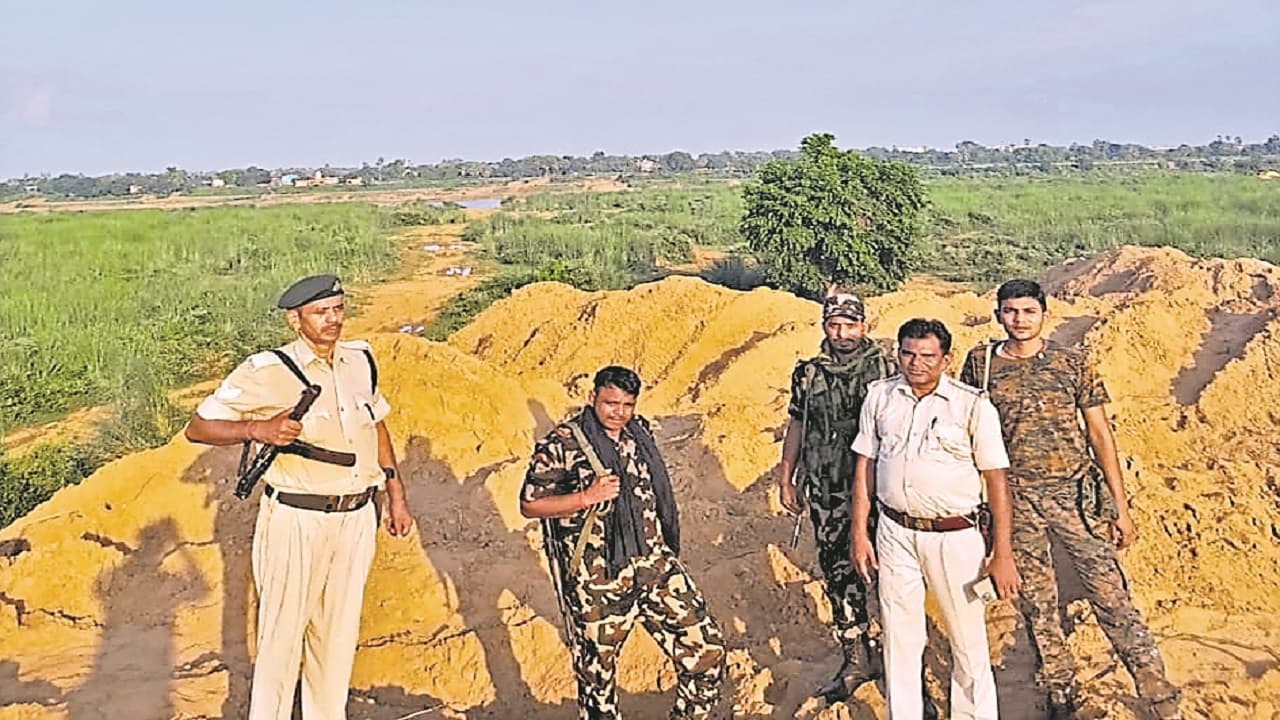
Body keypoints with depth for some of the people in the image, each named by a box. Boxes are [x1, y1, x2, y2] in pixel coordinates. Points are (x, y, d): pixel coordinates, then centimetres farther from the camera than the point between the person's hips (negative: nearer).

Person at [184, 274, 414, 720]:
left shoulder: (360, 360, 6)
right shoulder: (266, 372, -11)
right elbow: (198, 427, -8)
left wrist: (396, 496, 18)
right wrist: (257, 429, -26)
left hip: (356, 519, 5)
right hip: (295, 521, -5)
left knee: (339, 631, 15)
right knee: (283, 630, 3)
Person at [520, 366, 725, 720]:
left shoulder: (639, 433, 8)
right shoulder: (562, 444, -10)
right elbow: (529, 504, -10)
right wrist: (587, 497, -21)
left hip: (653, 563, 5)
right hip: (596, 579, -5)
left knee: (705, 645, 0)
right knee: (597, 669, 10)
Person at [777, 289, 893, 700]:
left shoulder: (884, 369, -2)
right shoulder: (808, 374, 8)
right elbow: (796, 427, 15)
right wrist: (786, 479, 15)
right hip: (826, 492, 4)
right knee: (838, 573, 9)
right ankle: (857, 659, 22)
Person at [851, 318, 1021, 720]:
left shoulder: (973, 405, -6)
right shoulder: (879, 396, 4)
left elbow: (996, 480, -7)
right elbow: (865, 466, 9)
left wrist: (1002, 555, -10)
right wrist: (859, 533, 6)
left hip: (954, 536, -3)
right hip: (895, 533, 3)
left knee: (969, 641, 5)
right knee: (899, 638, 12)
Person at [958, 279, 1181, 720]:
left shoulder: (1073, 363, 0)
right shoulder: (981, 363, 2)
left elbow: (1100, 434, 1)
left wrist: (1121, 508, -3)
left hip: (1073, 496, -1)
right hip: (1015, 501, 1)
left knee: (1112, 597, -5)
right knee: (1037, 605, 10)